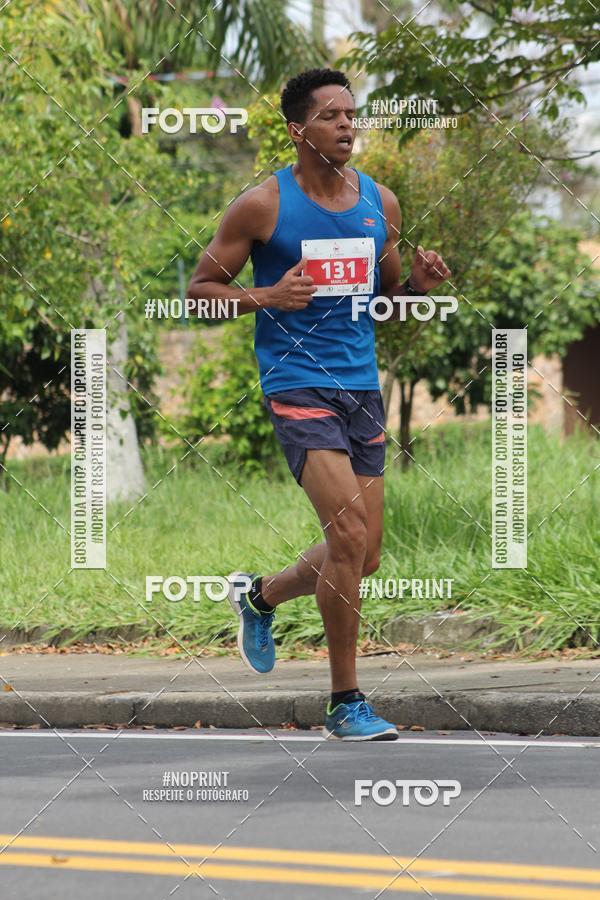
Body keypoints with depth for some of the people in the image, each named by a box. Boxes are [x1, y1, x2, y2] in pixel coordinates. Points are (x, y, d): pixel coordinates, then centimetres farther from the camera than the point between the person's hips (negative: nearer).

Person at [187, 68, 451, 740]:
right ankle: (345, 703, -7)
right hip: (297, 383, -6)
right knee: (349, 536, -18)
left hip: (362, 386, 6)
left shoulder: (379, 202, 9)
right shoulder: (263, 205, -6)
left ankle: (260, 597, 39)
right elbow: (198, 289, -1)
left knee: (364, 558, 8)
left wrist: (418, 283, -2)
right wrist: (268, 296, -17)